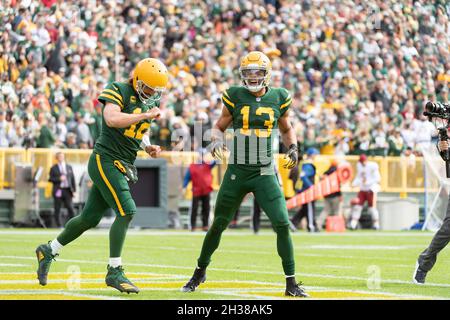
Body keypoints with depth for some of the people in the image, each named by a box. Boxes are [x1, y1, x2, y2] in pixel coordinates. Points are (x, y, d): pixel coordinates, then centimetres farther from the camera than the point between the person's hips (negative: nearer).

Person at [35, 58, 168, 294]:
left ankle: (48, 251, 31)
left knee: (90, 218, 13)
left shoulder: (151, 102, 13)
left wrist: (148, 147, 5)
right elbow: (112, 119, -27)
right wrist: (146, 115, -20)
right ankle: (114, 272, -12)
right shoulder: (118, 91, -10)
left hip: (123, 167, 8)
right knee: (126, 211, -18)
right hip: (105, 159, -8)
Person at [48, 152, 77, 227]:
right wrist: (59, 179, -14)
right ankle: (59, 225, 5)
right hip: (58, 191, -1)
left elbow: (72, 179, 13)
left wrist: (74, 190, 5)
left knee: (70, 208, -5)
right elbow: (50, 179, 1)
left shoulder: (69, 167, 14)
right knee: (57, 209, 0)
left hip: (67, 191, 1)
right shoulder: (54, 168, 6)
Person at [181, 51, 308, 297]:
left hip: (265, 173, 0)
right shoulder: (235, 96, -2)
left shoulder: (278, 98, 2)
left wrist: (293, 147, 0)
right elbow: (219, 126, 8)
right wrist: (217, 140, -14)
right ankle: (200, 272, 30)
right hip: (237, 172, 0)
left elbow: (287, 129, 18)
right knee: (218, 224, 8)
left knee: (282, 224, -11)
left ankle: (291, 283, -1)